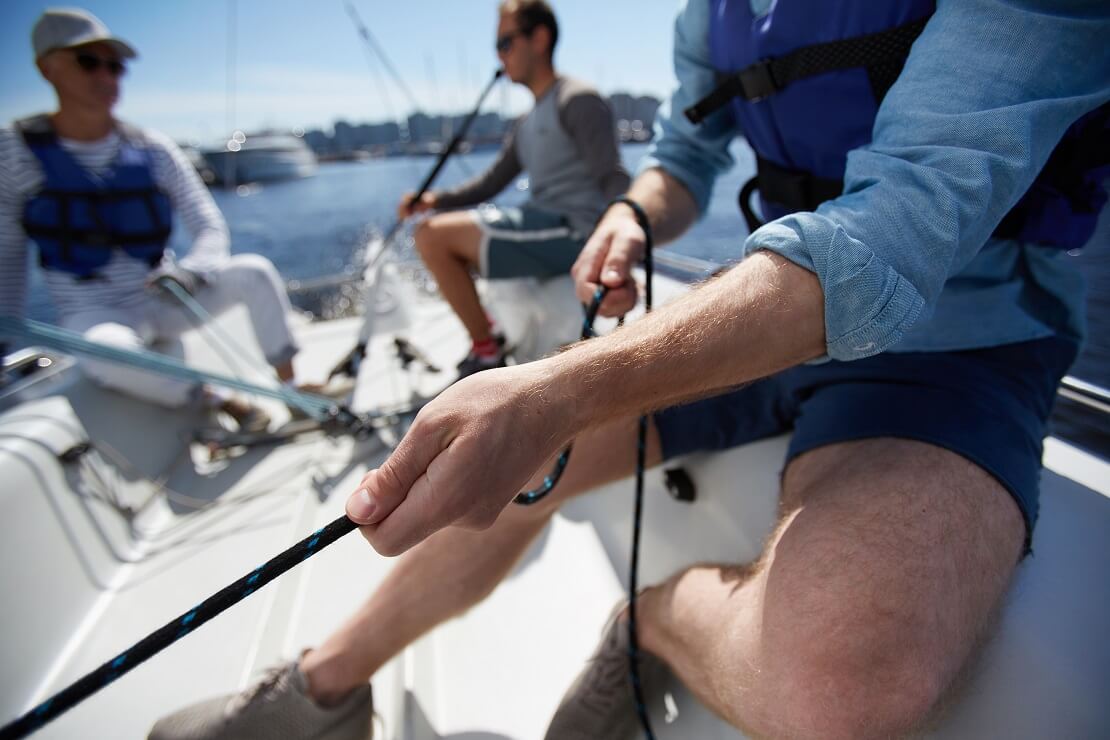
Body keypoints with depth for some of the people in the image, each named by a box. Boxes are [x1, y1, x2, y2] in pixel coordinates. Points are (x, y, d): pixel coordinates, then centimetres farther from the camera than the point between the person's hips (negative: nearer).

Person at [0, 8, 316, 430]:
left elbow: (211, 229, -3)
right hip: (94, 315, -2)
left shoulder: (153, 150, -2)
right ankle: (217, 401, -14)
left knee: (255, 272, -20)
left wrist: (189, 270, -24)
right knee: (105, 351, -39)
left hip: (165, 300, 3)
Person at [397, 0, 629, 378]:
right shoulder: (527, 124, 21)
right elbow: (492, 182, 21)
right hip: (543, 225, 10)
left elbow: (613, 179, -15)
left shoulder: (578, 100, -6)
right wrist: (436, 199, 5)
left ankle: (487, 351, -6)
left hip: (571, 232, -10)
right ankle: (486, 332, 17)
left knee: (434, 236, -16)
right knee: (433, 230, 19)